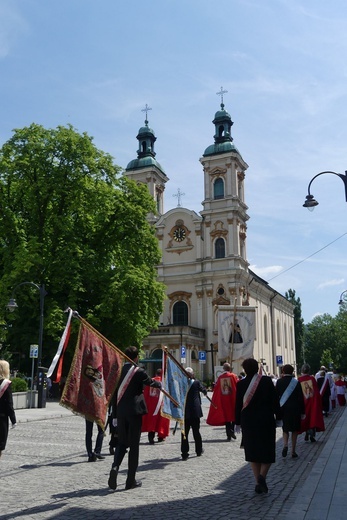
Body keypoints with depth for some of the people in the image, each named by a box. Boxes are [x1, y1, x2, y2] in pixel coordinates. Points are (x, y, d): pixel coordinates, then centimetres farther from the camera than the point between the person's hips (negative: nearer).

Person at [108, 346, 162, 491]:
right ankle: (131, 480, 9)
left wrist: (115, 415, 11)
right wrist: (160, 384, 32)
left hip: (121, 412, 4)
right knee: (134, 444, 4)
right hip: (134, 411, -4)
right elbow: (150, 382, 8)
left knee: (121, 442, 16)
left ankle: (115, 466, -9)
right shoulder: (138, 372, -8)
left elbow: (114, 393, 5)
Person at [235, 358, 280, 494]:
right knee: (267, 451, 10)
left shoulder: (241, 384, -5)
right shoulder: (267, 381, -7)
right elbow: (275, 401, -4)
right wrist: (278, 417, 6)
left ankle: (258, 483, 13)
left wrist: (238, 422, 9)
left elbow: (238, 405, -1)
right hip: (266, 421, -1)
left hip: (248, 422, 1)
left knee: (253, 452, 13)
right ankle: (262, 475, -12)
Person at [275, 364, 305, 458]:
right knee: (295, 430, 11)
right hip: (295, 409, -1)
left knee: (285, 429, 13)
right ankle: (293, 451, 11)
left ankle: (285, 445, -12)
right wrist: (302, 411, 1)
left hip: (283, 408, 1)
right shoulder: (296, 382, -6)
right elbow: (300, 397, -5)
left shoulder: (279, 382, -4)